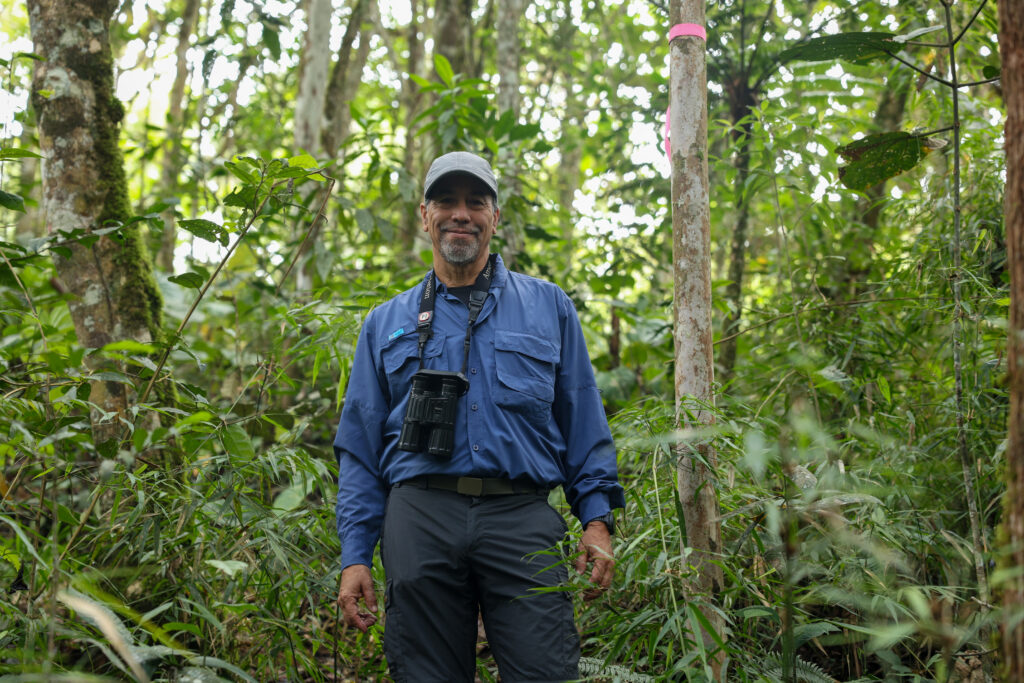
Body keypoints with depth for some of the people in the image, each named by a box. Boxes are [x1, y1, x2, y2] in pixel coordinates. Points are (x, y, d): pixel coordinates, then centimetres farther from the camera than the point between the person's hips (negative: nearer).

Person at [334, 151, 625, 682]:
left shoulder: (548, 307, 15)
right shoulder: (387, 324, 17)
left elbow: (583, 423, 13)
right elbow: (359, 448, 14)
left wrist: (597, 519, 1)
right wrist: (354, 556, 6)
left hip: (521, 519, -1)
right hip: (420, 520, 1)